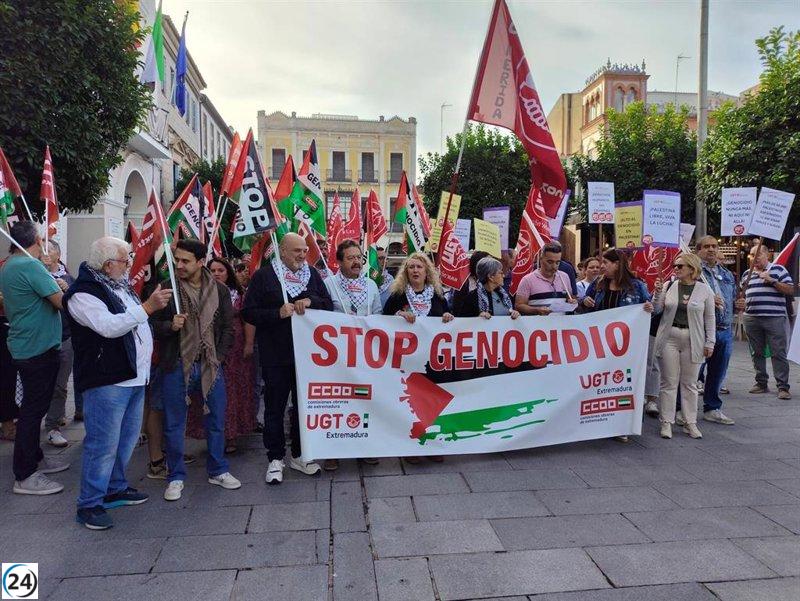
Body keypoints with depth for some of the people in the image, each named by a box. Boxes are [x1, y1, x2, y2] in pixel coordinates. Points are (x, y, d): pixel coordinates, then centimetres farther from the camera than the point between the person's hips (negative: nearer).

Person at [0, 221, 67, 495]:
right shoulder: (31, 266, -19)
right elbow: (63, 303, -21)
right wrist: (63, 290, 0)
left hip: (23, 347, 10)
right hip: (39, 348, -10)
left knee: (33, 407, 19)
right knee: (33, 410, -4)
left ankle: (34, 459, 31)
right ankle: (24, 477, 4)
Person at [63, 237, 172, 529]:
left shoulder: (119, 285, 16)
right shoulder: (83, 293, -14)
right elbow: (110, 326, -28)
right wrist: (148, 306, -28)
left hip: (134, 377, 10)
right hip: (106, 381, -10)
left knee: (127, 438, 18)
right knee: (103, 444, -3)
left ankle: (115, 488, 34)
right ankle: (89, 504, 9)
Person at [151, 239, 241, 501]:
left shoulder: (219, 290, 3)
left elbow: (228, 327, 8)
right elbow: (153, 325, 0)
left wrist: (218, 357, -1)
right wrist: (170, 325, -20)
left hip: (211, 366, 2)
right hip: (176, 366, -2)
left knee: (216, 421, 11)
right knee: (174, 424, 8)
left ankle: (218, 471, 28)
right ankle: (176, 477, 24)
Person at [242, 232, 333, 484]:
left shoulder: (312, 274, 9)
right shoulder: (264, 276, -3)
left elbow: (329, 305, 10)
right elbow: (248, 312, -5)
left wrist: (310, 301, -10)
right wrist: (278, 313, -19)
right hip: (275, 355, -3)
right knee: (275, 407, 5)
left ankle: (299, 455, 27)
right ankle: (275, 458, 18)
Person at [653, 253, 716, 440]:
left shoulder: (704, 290, 2)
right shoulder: (669, 286, 4)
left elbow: (709, 318, 4)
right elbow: (657, 310, 5)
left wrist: (710, 342, 0)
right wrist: (658, 293, -11)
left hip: (693, 340, -1)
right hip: (669, 338, 1)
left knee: (690, 383, 7)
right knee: (669, 382, 3)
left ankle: (690, 423, 18)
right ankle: (666, 422, 10)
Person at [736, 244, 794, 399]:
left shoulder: (778, 269, 2)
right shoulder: (746, 274, 15)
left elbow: (790, 289, -4)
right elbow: (743, 294, 24)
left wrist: (771, 281, -14)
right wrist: (741, 303, 4)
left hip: (775, 318, -5)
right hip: (752, 319, 5)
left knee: (779, 354, -5)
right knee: (757, 353, 10)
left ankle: (783, 387, -1)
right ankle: (761, 384, 19)